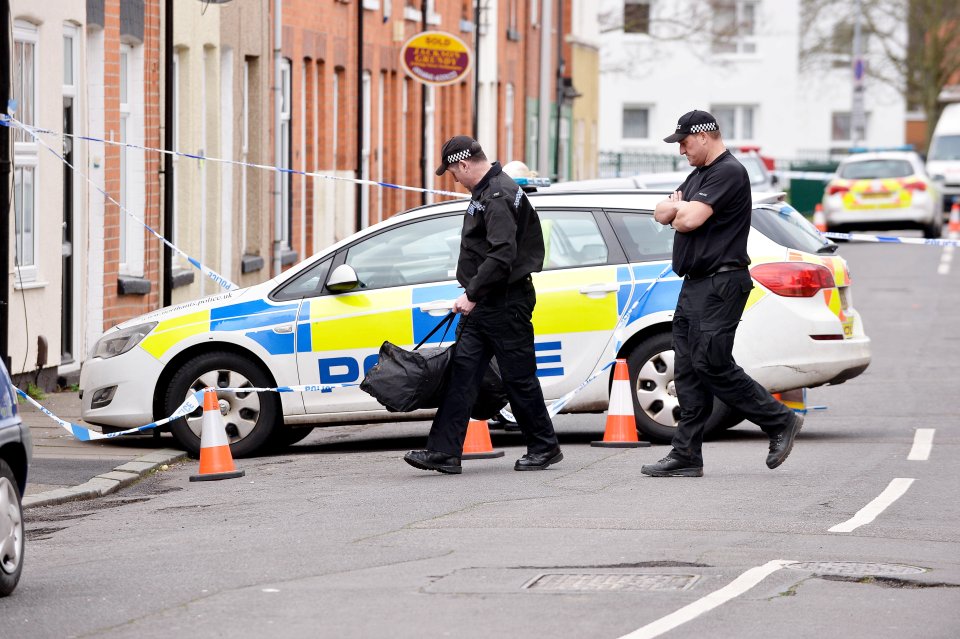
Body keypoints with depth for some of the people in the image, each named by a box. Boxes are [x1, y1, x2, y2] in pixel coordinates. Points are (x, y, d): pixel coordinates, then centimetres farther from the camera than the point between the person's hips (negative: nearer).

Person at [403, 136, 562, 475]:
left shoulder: (499, 197, -18)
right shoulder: (485, 191, 15)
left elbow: (502, 256, -26)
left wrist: (472, 294, -23)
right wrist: (472, 295, 18)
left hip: (506, 304, -10)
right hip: (483, 304, 10)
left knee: (519, 378, 0)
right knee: (461, 373, 2)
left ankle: (544, 447, 13)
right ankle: (444, 451, -1)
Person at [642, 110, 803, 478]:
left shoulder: (728, 173, -12)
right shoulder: (699, 175, 21)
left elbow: (690, 219, -20)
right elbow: (662, 214, 15)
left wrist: (679, 212, 2)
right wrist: (679, 208, -6)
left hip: (720, 285, -10)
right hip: (695, 284, 10)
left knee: (711, 365, -13)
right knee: (688, 370, 5)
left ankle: (780, 422, -1)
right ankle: (686, 457, 4)